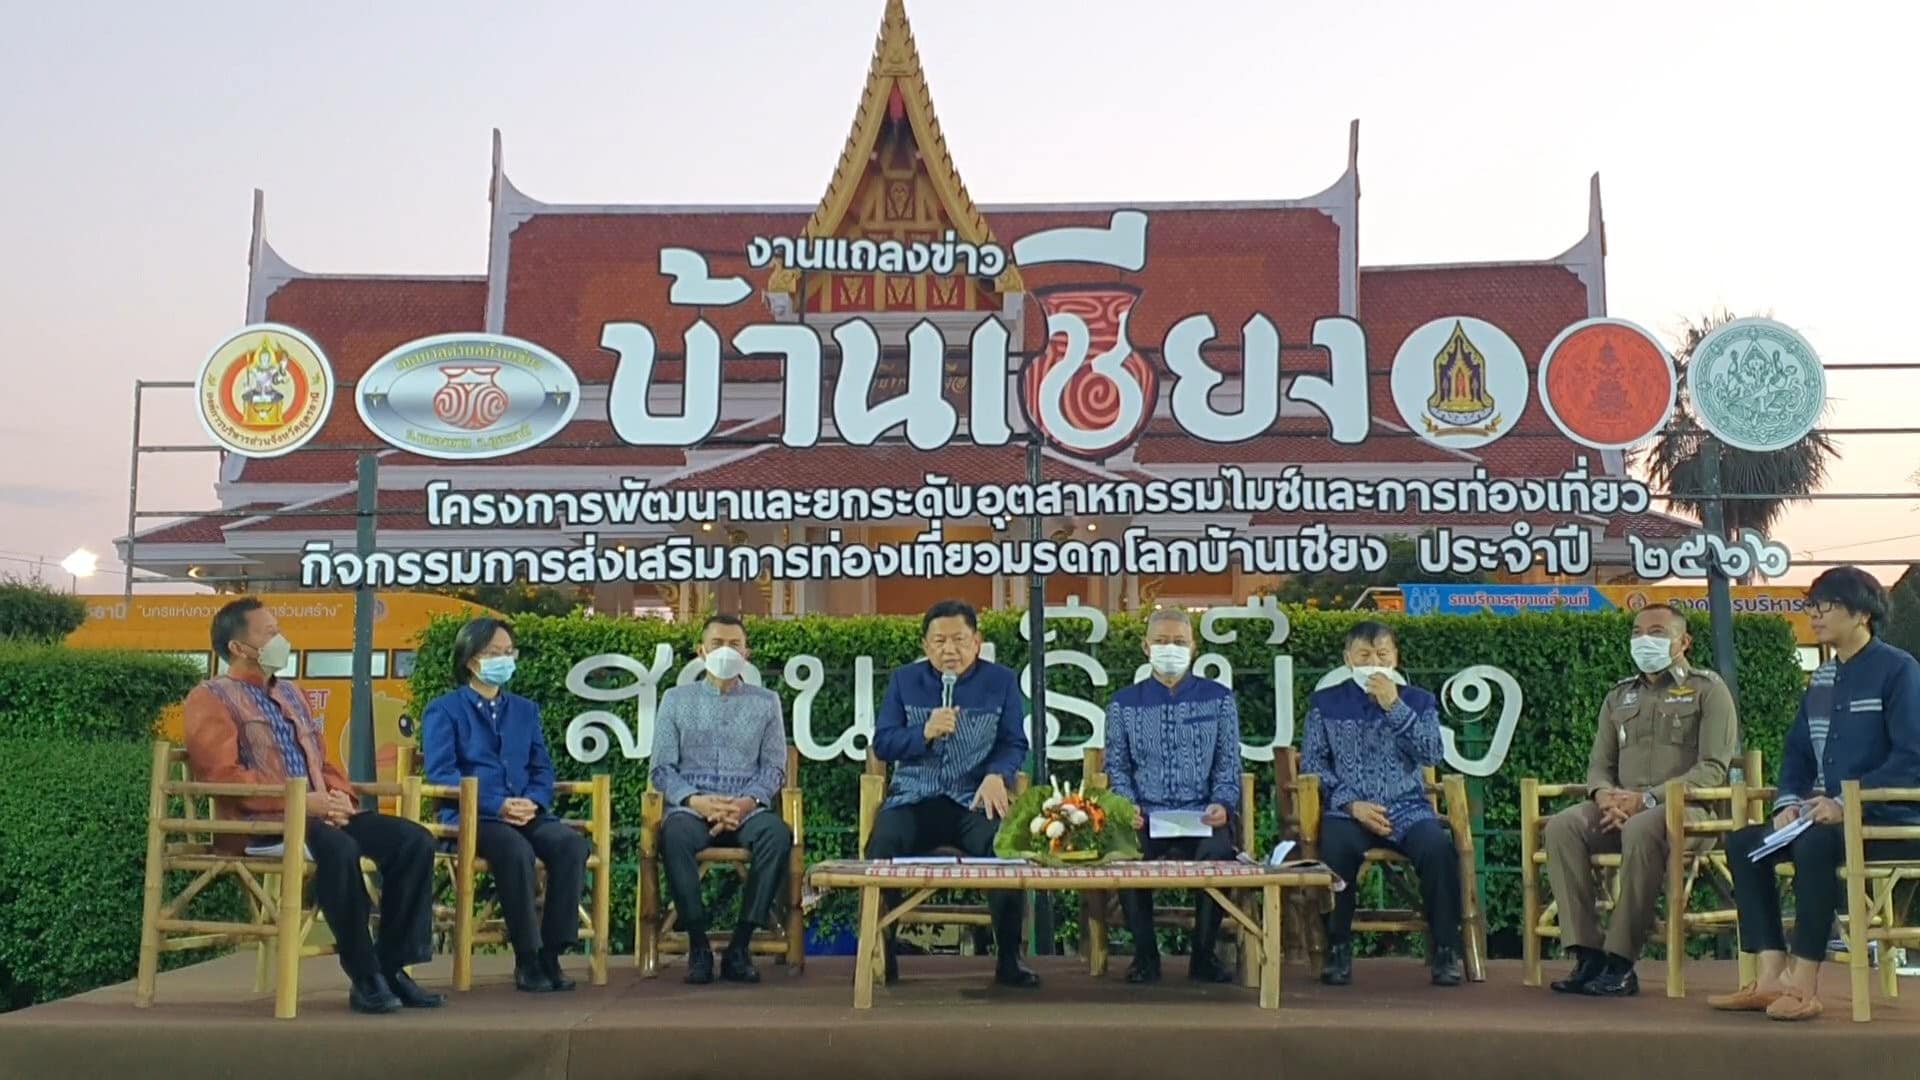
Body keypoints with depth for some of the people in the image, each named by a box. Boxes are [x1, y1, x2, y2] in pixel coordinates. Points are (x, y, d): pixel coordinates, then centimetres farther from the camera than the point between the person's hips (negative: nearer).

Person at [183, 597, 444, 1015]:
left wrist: (339, 796, 0)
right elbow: (222, 774, -13)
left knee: (414, 840, -14)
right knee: (338, 847, -38)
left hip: (319, 813, 8)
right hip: (257, 823, -7)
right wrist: (300, 801, -19)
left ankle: (393, 967, -13)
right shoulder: (211, 697, 1)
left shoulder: (291, 693, 25)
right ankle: (365, 977, -27)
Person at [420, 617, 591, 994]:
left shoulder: (525, 710, 24)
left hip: (526, 814, 5)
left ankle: (552, 952, -22)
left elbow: (542, 768, 17)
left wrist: (532, 801, -8)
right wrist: (498, 806, -18)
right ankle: (526, 958, -26)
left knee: (572, 844, -27)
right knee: (516, 850, -37)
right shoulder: (443, 711, 7)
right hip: (471, 817, -4)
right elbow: (441, 773, -6)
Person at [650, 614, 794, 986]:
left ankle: (740, 946, -26)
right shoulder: (676, 700, 14)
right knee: (674, 834, -36)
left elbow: (774, 767, 8)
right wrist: (696, 800, -12)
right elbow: (662, 769, 7)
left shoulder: (766, 702, 16)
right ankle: (698, 944, -26)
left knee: (777, 833, -34)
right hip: (692, 807, 0)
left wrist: (749, 802, -12)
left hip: (748, 809, 1)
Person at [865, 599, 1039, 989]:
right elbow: (882, 743, 4)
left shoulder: (1001, 681, 8)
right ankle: (881, 955, -12)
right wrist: (925, 733, -15)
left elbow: (1015, 744, 3)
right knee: (881, 846, -30)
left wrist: (996, 775, -18)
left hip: (975, 799, -1)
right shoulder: (904, 681, 10)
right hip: (914, 798, 1)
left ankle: (1009, 959, -17)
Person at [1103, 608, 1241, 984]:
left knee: (1217, 852, -34)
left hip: (1203, 815, 0)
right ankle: (1145, 953, -10)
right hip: (1147, 816, 0)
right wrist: (1128, 807, -8)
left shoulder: (1219, 699, 12)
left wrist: (1222, 804, -10)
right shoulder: (1124, 704, 13)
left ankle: (1204, 954, -10)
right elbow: (1117, 766, 10)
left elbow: (1229, 763, 8)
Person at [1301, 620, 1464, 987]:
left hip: (1408, 809, 1)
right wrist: (1351, 804, -8)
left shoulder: (1419, 701, 13)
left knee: (1438, 848, -31)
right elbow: (1312, 763, 5)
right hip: (1349, 810, -1)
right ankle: (1338, 949, -17)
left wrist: (1394, 706, -10)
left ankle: (1444, 950, -15)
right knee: (1334, 848, -34)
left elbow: (1431, 754, -3)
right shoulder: (1326, 703, 12)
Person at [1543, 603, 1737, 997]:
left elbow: (1713, 769, -6)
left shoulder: (1707, 689, 5)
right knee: (1563, 825, -25)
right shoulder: (1619, 696, 22)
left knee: (1641, 829, -39)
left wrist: (1648, 799, -18)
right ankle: (1587, 956, -28)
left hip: (1687, 809, -5)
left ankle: (1621, 963, -32)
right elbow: (1599, 764, 19)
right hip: (1621, 809, 5)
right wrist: (1604, 794, -7)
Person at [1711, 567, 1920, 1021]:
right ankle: (1769, 979, -15)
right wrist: (1788, 802, -2)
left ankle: (1803, 984, -27)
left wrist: (1845, 804, -23)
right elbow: (1797, 753, 18)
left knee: (1814, 843, -35)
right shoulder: (1822, 679, 16)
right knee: (1744, 843, -8)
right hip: (1833, 817, 8)